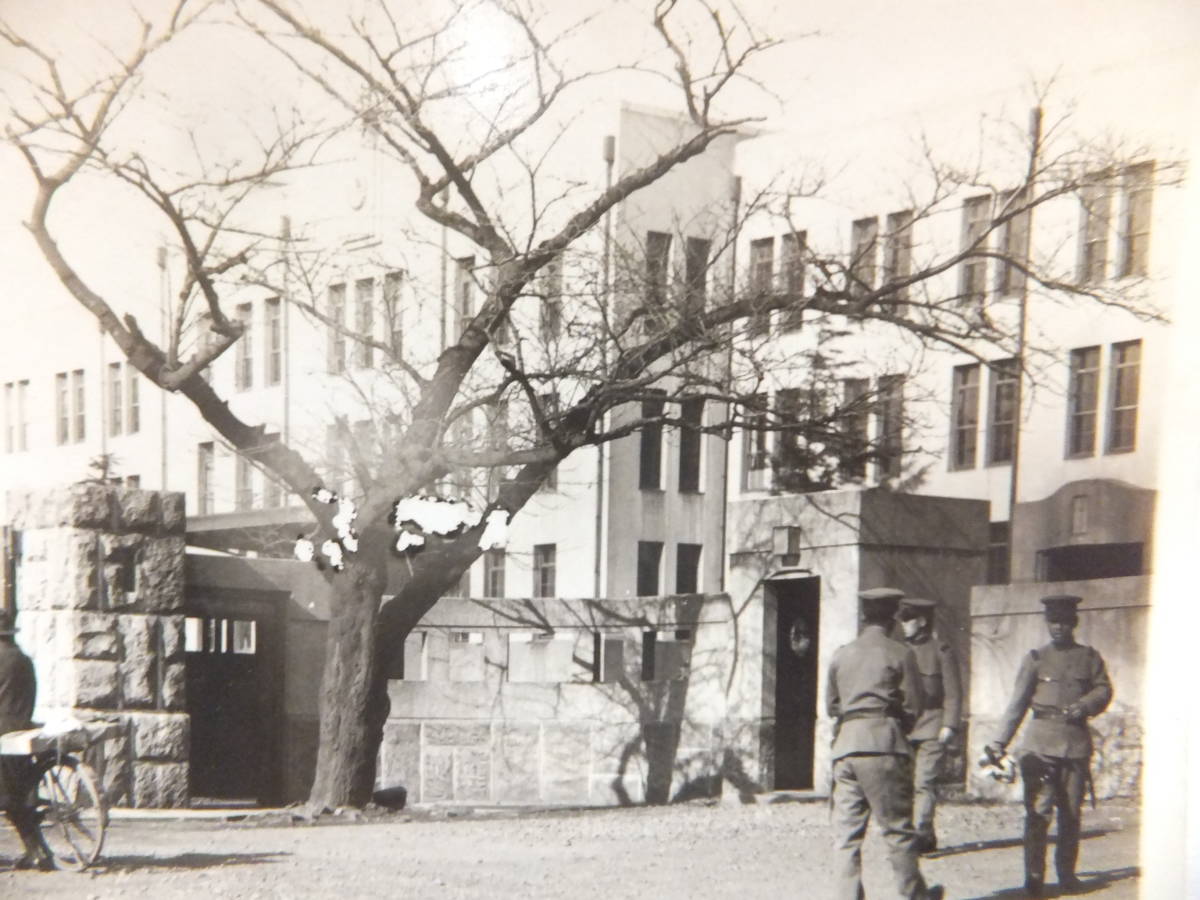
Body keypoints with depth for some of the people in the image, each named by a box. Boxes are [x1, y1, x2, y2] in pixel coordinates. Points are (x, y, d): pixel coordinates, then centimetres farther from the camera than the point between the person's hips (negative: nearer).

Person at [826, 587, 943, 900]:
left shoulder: (841, 654, 11)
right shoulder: (900, 654, 0)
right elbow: (913, 708, 1)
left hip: (844, 745, 4)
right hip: (884, 745, -3)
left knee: (846, 829, 4)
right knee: (897, 826, 5)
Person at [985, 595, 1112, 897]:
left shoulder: (1090, 657, 13)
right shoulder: (1035, 659, 8)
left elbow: (1104, 690, 8)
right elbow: (1017, 703, 6)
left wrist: (1085, 704, -14)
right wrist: (999, 742, -1)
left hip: (1076, 739, 2)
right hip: (1041, 739, -2)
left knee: (1071, 812, 5)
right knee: (1038, 810, -9)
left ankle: (1067, 874, 15)